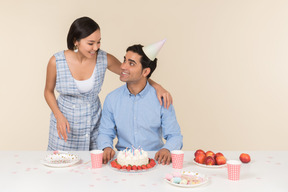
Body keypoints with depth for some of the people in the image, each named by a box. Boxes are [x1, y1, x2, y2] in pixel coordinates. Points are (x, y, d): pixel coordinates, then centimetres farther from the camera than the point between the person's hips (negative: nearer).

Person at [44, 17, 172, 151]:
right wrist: (59, 116, -14)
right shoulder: (56, 62, -15)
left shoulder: (104, 59, -12)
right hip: (64, 125, -1)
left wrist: (157, 86, -12)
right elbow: (48, 91, 0)